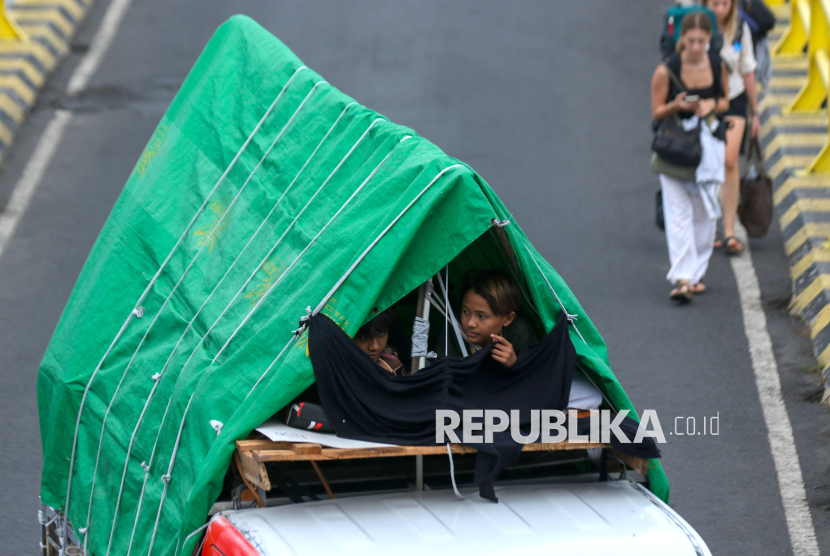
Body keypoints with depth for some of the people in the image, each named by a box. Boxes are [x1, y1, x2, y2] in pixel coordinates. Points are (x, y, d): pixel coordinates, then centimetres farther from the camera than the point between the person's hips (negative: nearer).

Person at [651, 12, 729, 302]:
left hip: (708, 144, 4)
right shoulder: (666, 71, -12)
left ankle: (697, 274, 20)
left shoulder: (718, 66, -1)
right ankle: (682, 278, -17)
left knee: (705, 212, 8)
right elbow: (656, 112, -4)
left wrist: (712, 105, -10)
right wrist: (678, 106, -24)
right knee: (679, 212, -12)